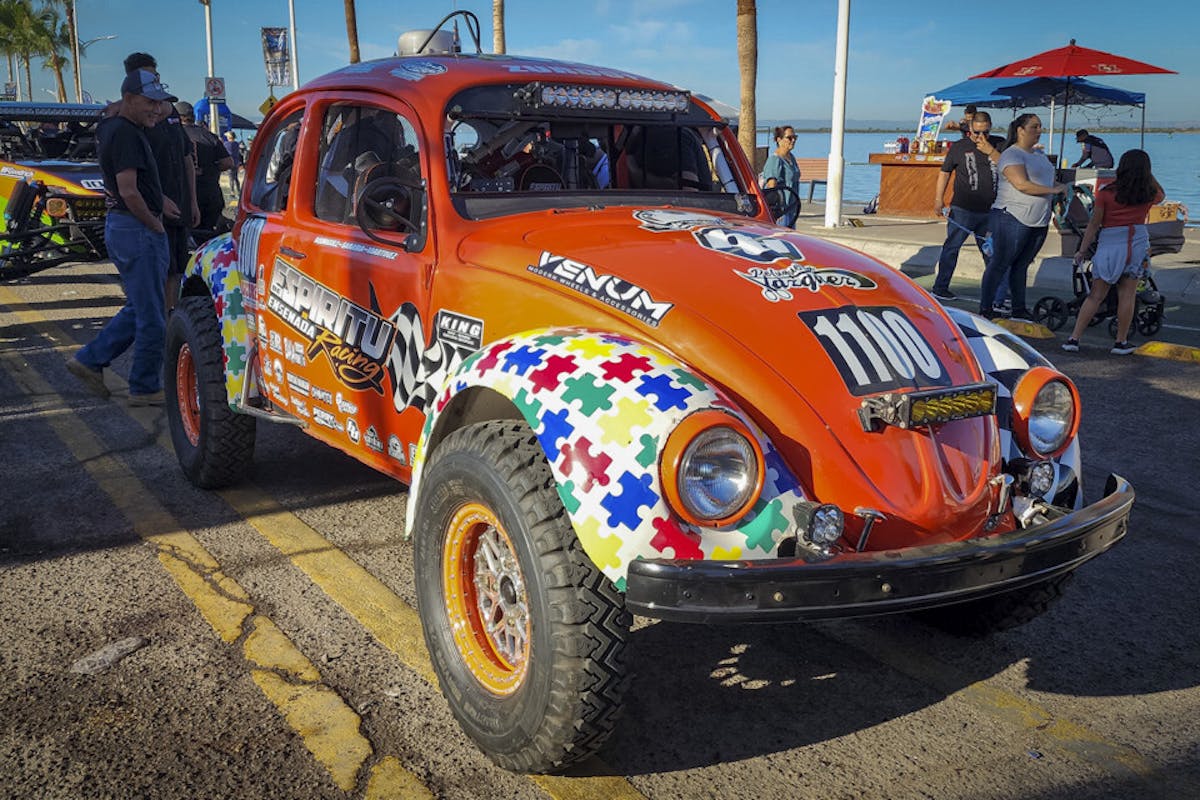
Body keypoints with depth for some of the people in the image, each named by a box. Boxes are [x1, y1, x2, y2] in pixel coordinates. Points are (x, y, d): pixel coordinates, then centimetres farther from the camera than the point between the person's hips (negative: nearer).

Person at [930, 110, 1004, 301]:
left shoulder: (999, 144, 5)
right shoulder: (959, 147, 0)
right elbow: (945, 172, 5)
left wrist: (991, 152, -15)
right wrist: (939, 198, -2)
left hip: (989, 211, 3)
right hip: (962, 210, -3)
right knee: (952, 247, 0)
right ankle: (940, 288, 7)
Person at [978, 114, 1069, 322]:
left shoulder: (1039, 156, 19)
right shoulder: (1011, 155, -10)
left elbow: (1047, 181, 28)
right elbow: (1022, 184, -20)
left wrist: (1063, 188, 8)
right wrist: (1054, 190, -16)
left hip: (1038, 222, 8)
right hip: (1013, 220, -8)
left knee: (1021, 265, 12)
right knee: (999, 264, -3)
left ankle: (1019, 310, 17)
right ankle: (985, 309, 3)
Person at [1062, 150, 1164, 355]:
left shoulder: (1106, 193, -4)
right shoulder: (1149, 195, 3)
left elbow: (1094, 224, -3)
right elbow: (1161, 195, 29)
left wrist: (1082, 250, 3)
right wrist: (1148, 174, 27)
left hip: (1109, 243, -1)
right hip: (1137, 242, 1)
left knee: (1096, 295, 4)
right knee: (1127, 295, 5)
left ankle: (1074, 338, 2)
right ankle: (1121, 342, 9)